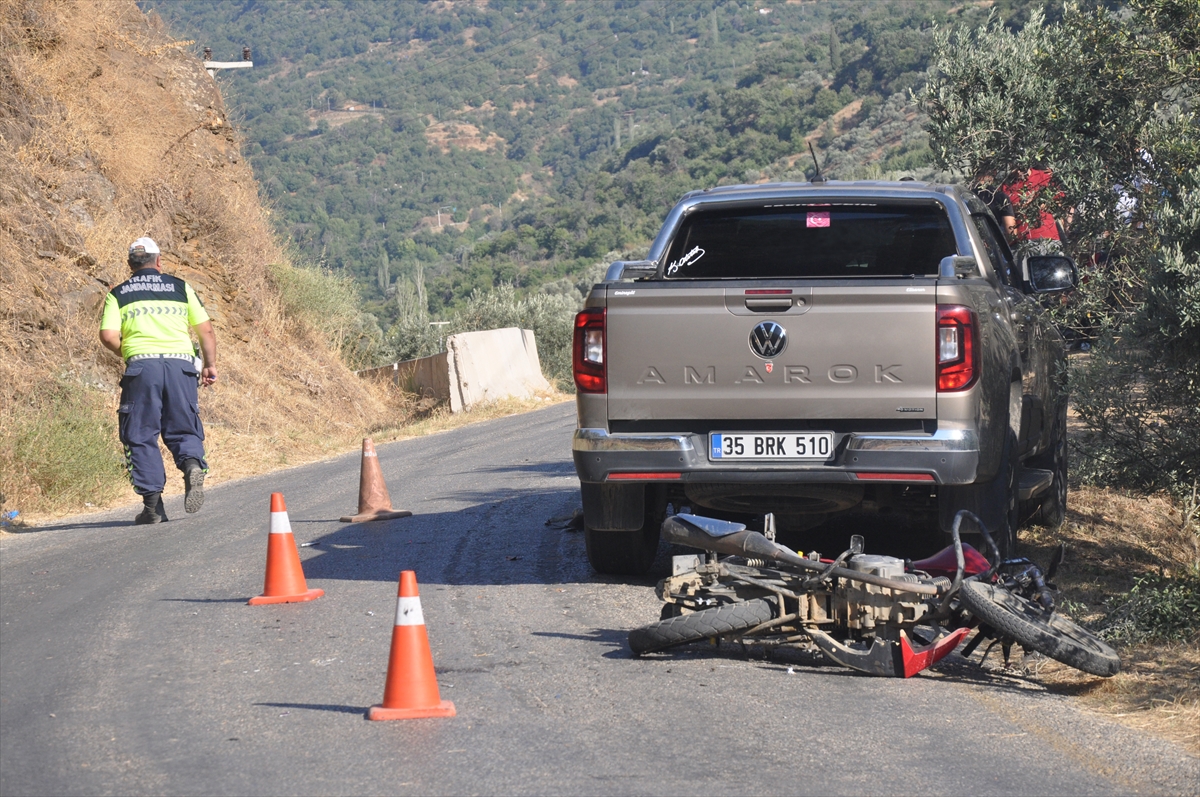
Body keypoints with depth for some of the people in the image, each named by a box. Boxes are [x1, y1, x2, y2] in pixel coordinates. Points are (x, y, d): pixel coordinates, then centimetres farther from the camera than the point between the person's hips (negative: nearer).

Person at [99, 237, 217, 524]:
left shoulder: (118, 295, 13)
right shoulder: (180, 287, 15)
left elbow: (108, 336, -1)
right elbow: (205, 329, 10)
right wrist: (211, 365, 17)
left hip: (142, 364, -1)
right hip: (181, 364, 1)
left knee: (141, 436, 5)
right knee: (183, 430, 11)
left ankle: (152, 503, -3)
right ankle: (193, 465, -21)